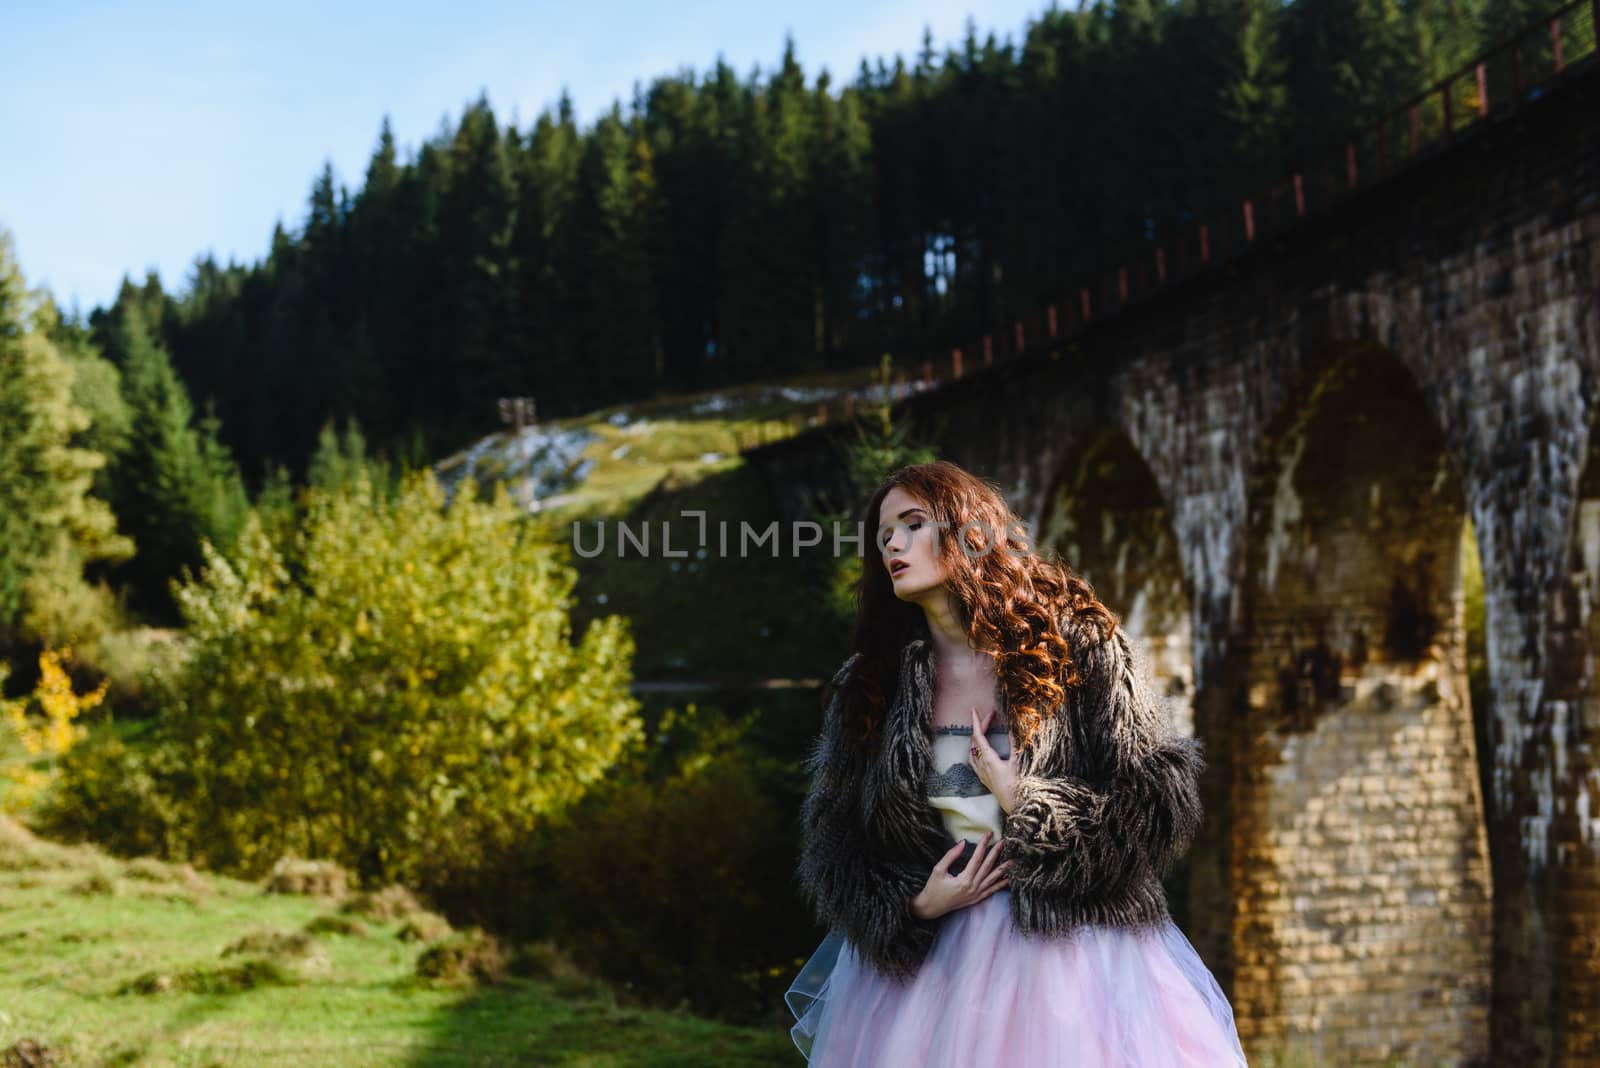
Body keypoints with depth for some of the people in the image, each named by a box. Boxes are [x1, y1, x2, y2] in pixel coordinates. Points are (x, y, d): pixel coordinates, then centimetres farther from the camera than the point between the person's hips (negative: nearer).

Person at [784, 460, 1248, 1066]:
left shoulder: (1076, 646, -5)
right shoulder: (868, 689, 4)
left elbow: (1165, 805, -7)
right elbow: (832, 844, 8)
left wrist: (1022, 804, -14)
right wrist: (912, 906, -9)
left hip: (1071, 945, -3)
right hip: (925, 959, 3)